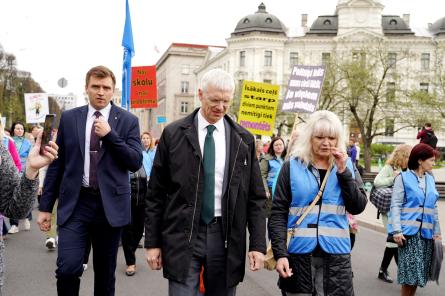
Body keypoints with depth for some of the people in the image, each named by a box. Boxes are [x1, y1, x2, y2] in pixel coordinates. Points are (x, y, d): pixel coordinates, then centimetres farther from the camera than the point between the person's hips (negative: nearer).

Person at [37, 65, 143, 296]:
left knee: (105, 271, 11)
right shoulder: (69, 118, 6)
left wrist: (110, 135, -15)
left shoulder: (128, 120, 1)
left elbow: (136, 163, -5)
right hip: (75, 203, 1)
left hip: (110, 204, 0)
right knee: (67, 268, -11)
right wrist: (46, 206, 5)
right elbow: (56, 164, 7)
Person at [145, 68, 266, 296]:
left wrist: (258, 244, 0)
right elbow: (156, 193, 2)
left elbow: (255, 197, 6)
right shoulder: (173, 134, 0)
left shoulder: (244, 140, 4)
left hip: (225, 235, 2)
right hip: (182, 235, -1)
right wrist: (152, 242, 1)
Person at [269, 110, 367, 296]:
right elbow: (278, 213, -4)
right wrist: (280, 253, -13)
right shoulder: (292, 167, -1)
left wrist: (343, 172, -10)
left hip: (336, 253, 2)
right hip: (298, 252, -1)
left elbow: (358, 207, -2)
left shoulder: (347, 167, 7)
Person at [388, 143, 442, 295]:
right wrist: (397, 230, -16)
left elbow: (434, 207, 17)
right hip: (409, 231, -5)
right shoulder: (403, 177, -4)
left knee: (418, 271, 8)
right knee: (410, 271, -6)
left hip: (426, 232, 5)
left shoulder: (430, 179, 12)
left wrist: (437, 231, 15)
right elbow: (395, 205, -8)